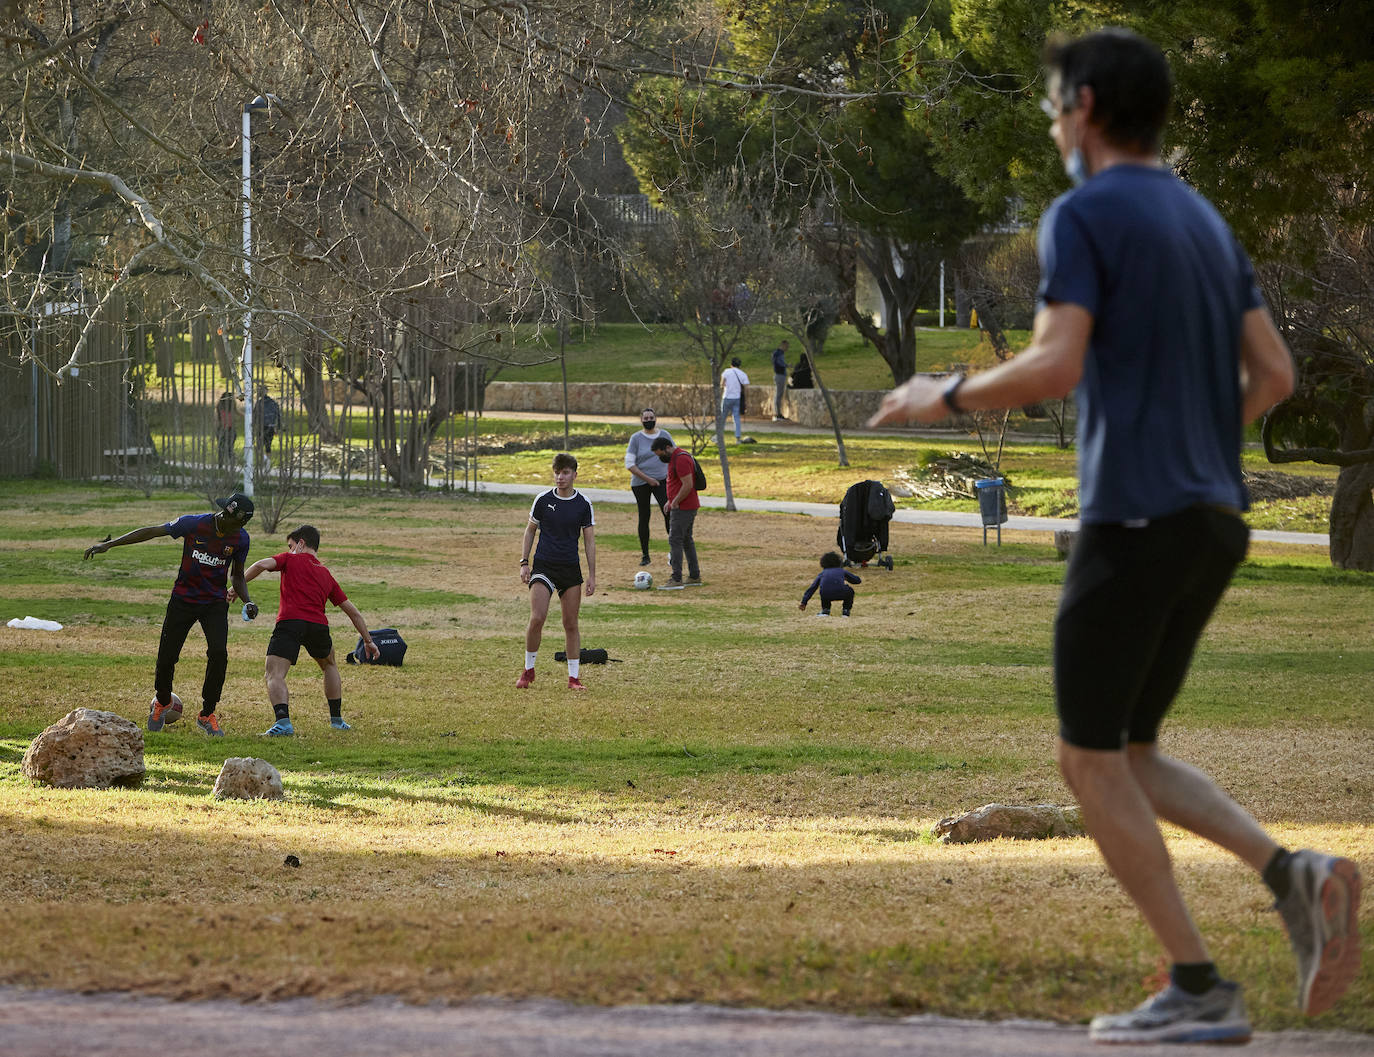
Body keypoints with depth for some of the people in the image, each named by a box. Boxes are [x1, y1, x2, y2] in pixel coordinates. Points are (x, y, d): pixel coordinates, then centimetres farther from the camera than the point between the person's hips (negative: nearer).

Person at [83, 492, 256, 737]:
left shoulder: (240, 538, -7)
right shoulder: (194, 524, -16)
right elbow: (152, 532, -10)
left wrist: (247, 602, -9)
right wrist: (109, 544, -13)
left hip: (215, 603, 1)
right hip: (183, 599, -1)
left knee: (218, 653, -21)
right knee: (166, 658, -2)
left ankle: (207, 715, -4)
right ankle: (162, 703, 31)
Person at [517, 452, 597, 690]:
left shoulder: (583, 504, 0)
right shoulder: (543, 500, -1)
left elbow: (589, 540, 6)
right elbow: (530, 531, 10)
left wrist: (592, 575, 2)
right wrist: (524, 562, 2)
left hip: (571, 568, 1)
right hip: (543, 566, -1)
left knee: (571, 624, 4)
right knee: (537, 618, -16)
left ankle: (574, 677, 12)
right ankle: (528, 670, 1)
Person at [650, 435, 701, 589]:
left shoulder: (681, 460, -18)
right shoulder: (675, 458, 16)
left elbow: (688, 485, -24)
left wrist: (675, 502, -15)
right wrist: (671, 501, 14)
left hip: (683, 508, -11)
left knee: (675, 540, -11)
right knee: (687, 540, 14)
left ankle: (676, 579, -14)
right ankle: (694, 577, 19)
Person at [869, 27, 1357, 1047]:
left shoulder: (1083, 216, -8)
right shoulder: (1205, 222, 17)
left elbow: (1053, 368, -20)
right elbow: (1274, 374, 16)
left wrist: (943, 398, -3)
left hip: (1133, 521, -8)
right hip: (1214, 520, 8)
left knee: (1091, 761, 2)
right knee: (1130, 756, 16)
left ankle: (1200, 991, -3)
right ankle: (1292, 872, -7)